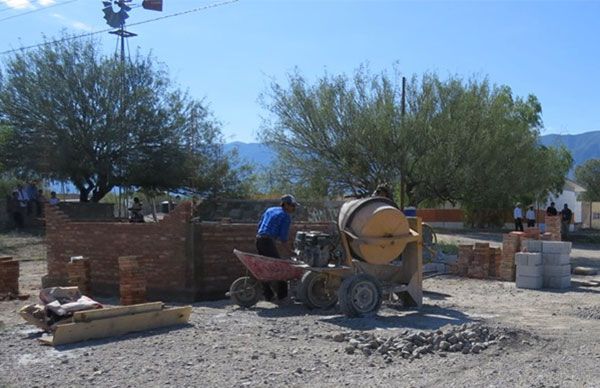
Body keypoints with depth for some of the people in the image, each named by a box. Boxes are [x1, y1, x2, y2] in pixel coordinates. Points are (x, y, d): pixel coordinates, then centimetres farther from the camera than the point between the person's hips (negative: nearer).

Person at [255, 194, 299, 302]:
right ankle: (282, 294, 0)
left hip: (258, 238, 8)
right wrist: (289, 250, 4)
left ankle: (267, 295, 15)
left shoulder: (269, 210, 19)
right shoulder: (286, 217, -3)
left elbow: (259, 225, 20)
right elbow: (283, 237, -7)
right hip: (268, 241, -8)